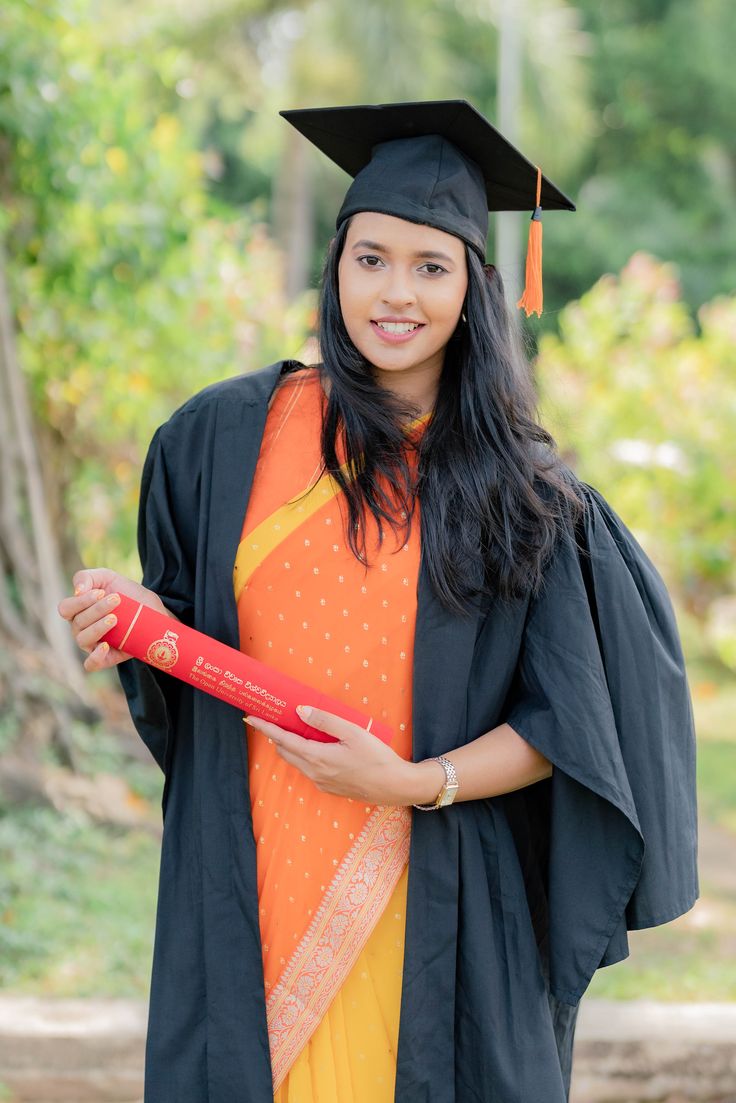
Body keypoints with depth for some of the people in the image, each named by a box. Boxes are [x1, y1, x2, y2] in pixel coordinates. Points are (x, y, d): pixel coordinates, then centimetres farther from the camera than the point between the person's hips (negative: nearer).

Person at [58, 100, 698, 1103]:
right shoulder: (230, 435, 3)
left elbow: (567, 721, -2)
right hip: (250, 889, 1)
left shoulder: (522, 490, -1)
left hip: (433, 904, -1)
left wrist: (416, 783, -15)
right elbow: (186, 636, 12)